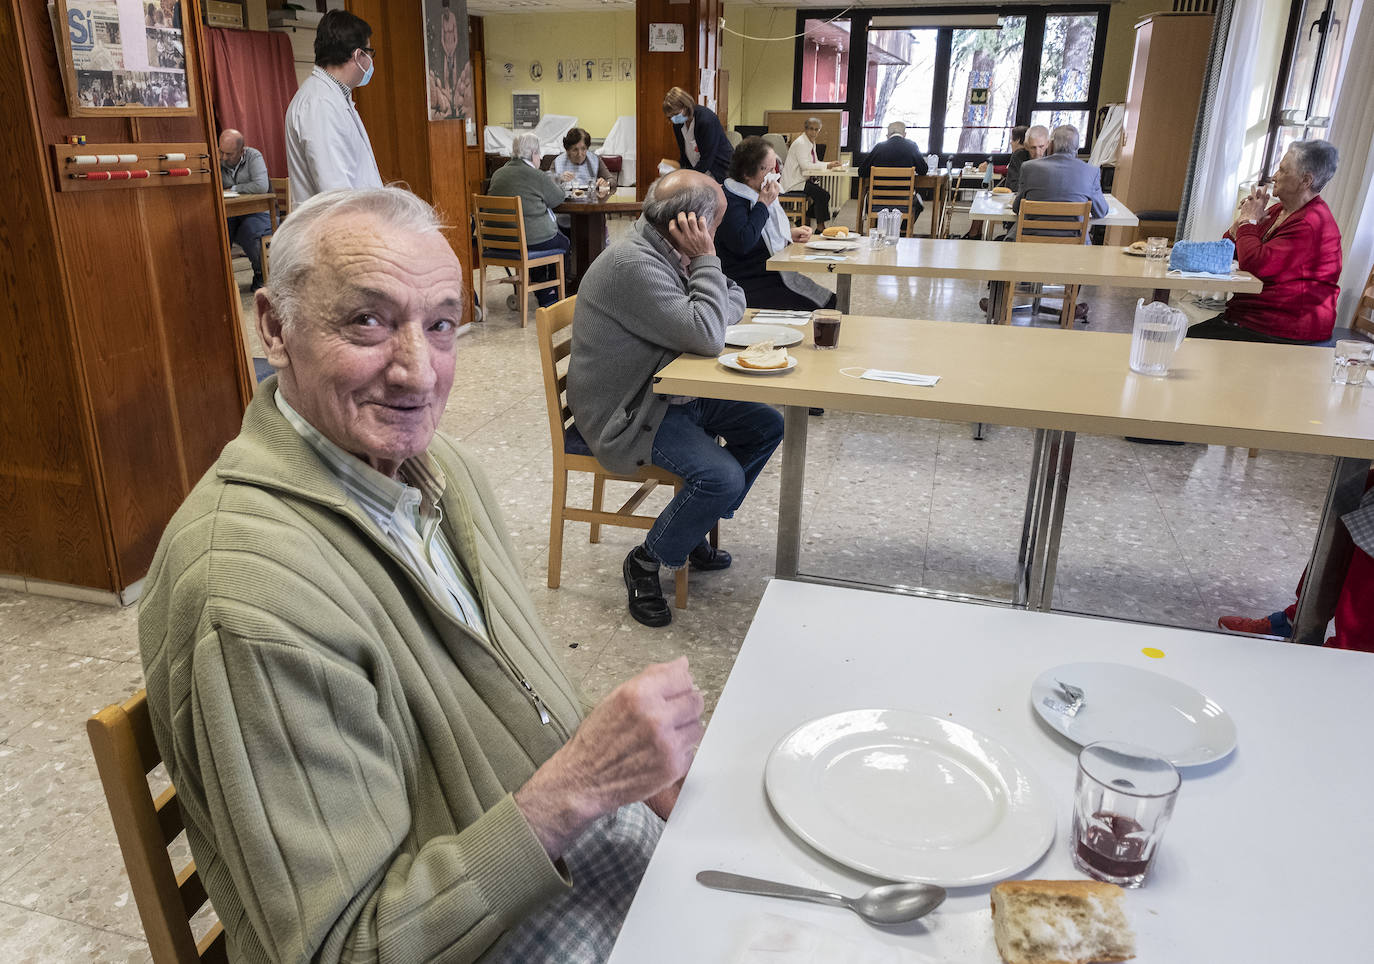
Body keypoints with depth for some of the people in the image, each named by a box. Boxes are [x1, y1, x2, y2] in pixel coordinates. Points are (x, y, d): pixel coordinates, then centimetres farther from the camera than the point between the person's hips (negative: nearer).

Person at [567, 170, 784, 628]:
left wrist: (708, 314, -11)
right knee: (723, 478, -26)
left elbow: (735, 299, 12)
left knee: (765, 425, 9)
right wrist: (706, 259, -21)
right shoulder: (633, 264, -27)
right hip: (623, 414, -10)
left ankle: (694, 529, 21)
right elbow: (707, 337, -30)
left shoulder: (664, 249, 4)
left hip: (666, 392, 10)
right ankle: (646, 562, -1)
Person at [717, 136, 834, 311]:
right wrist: (763, 204, -19)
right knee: (810, 307, -21)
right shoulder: (730, 201, -15)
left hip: (776, 275, 10)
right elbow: (742, 244, -30)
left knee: (829, 301, -2)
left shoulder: (761, 194, 16)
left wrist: (790, 233, 12)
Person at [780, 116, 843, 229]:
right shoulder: (800, 143, -15)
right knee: (823, 194, -19)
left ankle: (807, 218, 14)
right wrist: (827, 166, -24)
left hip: (804, 180, 10)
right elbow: (805, 165, -25)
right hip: (794, 183, -10)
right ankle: (820, 227, -11)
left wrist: (831, 164, -3)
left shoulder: (811, 143, 15)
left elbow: (815, 163, 14)